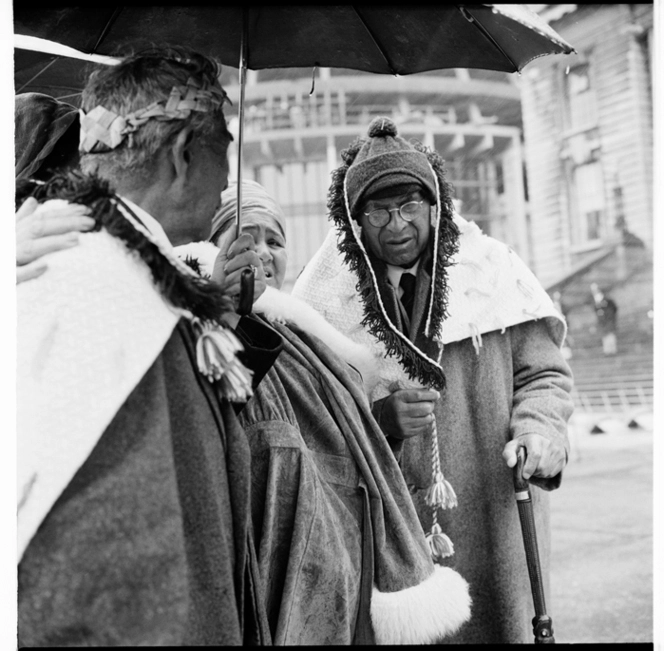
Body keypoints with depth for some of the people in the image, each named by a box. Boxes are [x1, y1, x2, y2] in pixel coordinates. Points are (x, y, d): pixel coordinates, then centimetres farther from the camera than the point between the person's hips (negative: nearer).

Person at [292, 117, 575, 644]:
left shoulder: (492, 269, 1)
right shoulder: (324, 297, -2)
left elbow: (544, 373, 8)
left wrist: (538, 433, -11)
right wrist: (381, 418, -16)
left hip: (495, 517, 1)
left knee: (503, 624, 10)